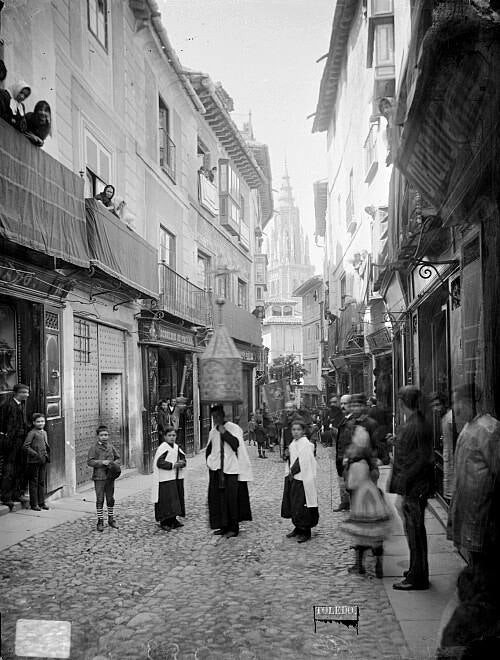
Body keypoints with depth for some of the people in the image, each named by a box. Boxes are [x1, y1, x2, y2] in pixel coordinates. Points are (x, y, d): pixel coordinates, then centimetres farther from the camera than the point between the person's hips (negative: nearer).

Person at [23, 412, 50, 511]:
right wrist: (36, 454, -19)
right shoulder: (32, 433, -10)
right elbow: (25, 446, -16)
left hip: (43, 460, 7)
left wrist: (47, 455, 10)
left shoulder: (44, 432, 15)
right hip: (34, 461, -7)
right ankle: (34, 504, 7)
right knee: (34, 482, 1)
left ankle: (41, 502, 19)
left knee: (42, 482, 12)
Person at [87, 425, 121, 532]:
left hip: (110, 476, 4)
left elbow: (117, 458, 18)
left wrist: (115, 464, -3)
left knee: (110, 499, 12)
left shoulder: (110, 447, 8)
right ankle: (100, 521, 10)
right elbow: (89, 462, -11)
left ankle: (111, 519, 24)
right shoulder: (94, 447, -6)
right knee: (100, 500, 0)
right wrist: (102, 462, -20)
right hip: (99, 477, -4)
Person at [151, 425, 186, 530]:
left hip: (176, 478, 8)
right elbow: (159, 462, -20)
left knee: (176, 500, 11)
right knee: (166, 501, -6)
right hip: (166, 479, -7)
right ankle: (164, 522, 3)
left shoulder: (176, 447, 11)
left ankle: (173, 520, 21)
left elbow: (183, 458, 15)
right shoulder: (163, 448, -11)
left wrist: (182, 463, -8)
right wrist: (173, 465, -21)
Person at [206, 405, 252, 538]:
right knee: (218, 498, 5)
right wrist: (209, 461, 8)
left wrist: (224, 432, -22)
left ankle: (233, 528, 3)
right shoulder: (213, 432, 11)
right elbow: (209, 449, 21)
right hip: (217, 470, 6)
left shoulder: (233, 428, -7)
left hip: (231, 469, -6)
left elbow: (236, 444, -21)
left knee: (231, 498, -5)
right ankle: (224, 526, 14)